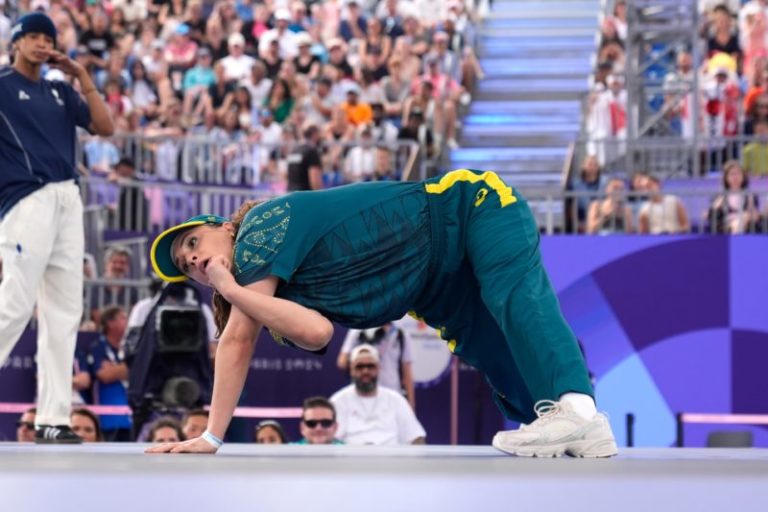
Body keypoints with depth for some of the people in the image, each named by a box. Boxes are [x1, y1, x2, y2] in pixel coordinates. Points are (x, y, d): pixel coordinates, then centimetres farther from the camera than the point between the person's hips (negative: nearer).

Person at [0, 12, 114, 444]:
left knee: (65, 311, 3)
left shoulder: (60, 92, 20)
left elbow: (106, 127, 12)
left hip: (68, 201, 7)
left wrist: (82, 77, 8)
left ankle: (53, 419, 5)